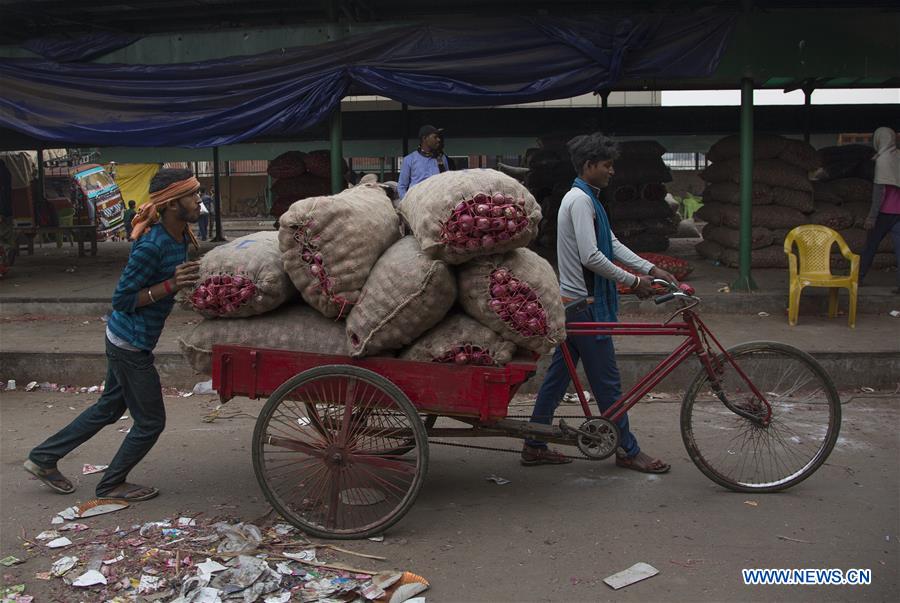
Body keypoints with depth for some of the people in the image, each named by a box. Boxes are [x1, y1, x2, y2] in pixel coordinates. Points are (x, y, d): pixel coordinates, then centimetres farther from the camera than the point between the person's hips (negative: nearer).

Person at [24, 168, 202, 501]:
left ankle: (43, 457, 38)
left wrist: (188, 278, -4)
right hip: (131, 344, -9)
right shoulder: (152, 245, -27)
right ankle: (112, 484, 26)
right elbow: (121, 300, -22)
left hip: (124, 340, 9)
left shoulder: (179, 236, 0)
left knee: (110, 406, 24)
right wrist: (171, 285, -29)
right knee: (150, 421, 5)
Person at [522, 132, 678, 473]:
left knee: (558, 375, 12)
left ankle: (535, 447, 19)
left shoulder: (585, 198, 16)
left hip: (573, 303, 10)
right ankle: (628, 451, 14)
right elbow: (592, 257, -24)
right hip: (584, 306, -10)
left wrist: (652, 270, 9)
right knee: (607, 383, 1)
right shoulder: (580, 200, -16)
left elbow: (612, 244, 16)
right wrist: (633, 281, -16)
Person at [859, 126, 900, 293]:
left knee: (870, 245, 7)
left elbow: (880, 190, -15)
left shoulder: (882, 159, -10)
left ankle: (859, 277, 17)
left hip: (885, 211, -5)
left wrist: (871, 216, -15)